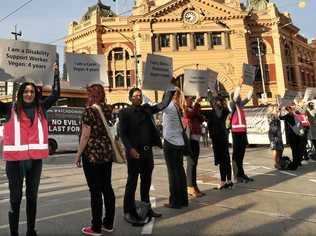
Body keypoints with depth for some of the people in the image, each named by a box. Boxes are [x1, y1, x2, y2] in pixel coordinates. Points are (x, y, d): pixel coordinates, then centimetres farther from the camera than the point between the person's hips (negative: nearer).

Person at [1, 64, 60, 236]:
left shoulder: (41, 108, 8)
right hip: (15, 158, -2)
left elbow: (55, 94, 15)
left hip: (36, 158, 3)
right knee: (15, 197, 5)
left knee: (32, 195, 14)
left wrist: (56, 73, 18)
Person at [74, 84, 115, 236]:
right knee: (107, 187, 12)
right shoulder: (108, 109, 7)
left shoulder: (89, 110, -12)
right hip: (107, 152, 7)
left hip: (92, 153, -7)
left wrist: (78, 155, -8)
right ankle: (108, 224, 23)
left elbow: (86, 135, -13)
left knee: (95, 190, 1)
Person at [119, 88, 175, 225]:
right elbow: (123, 134, -10)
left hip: (148, 151, 6)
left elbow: (163, 104, 9)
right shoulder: (125, 112, -4)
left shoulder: (147, 109, 11)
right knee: (132, 183, 2)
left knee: (146, 182, 15)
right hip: (134, 152, -6)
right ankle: (129, 213, 13)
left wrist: (171, 90, 3)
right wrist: (130, 149, -20)